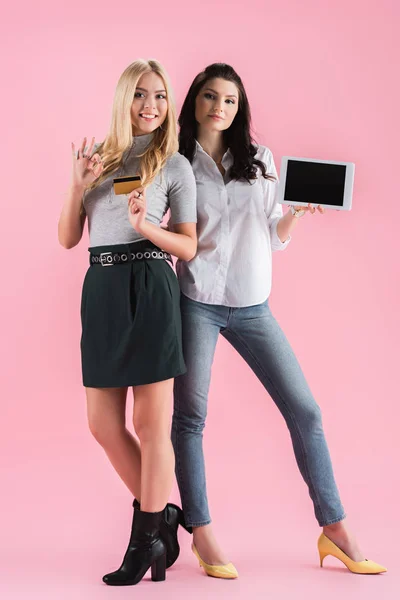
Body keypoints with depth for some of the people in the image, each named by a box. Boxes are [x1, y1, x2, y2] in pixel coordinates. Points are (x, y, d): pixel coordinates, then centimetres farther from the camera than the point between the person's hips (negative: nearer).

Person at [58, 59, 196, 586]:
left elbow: (189, 248, 3)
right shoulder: (99, 158, 15)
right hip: (101, 289, 5)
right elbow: (68, 239, 12)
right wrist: (78, 185, -3)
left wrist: (147, 226, -14)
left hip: (149, 289, -4)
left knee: (151, 422, -2)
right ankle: (163, 514, 23)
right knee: (104, 425, 5)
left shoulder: (175, 165, 5)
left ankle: (146, 539, 8)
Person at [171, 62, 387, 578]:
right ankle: (201, 532, 7)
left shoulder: (261, 161, 11)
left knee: (305, 411, 0)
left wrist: (295, 212, -4)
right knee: (190, 415, -5)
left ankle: (333, 529, 8)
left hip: (252, 305, 3)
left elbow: (274, 240, 14)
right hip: (197, 300, -3)